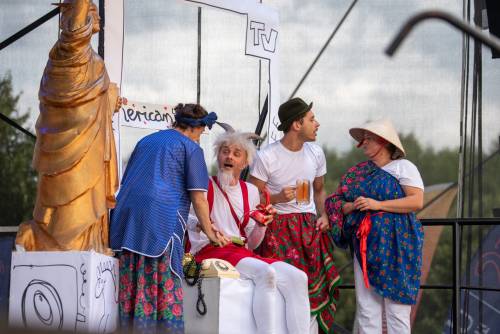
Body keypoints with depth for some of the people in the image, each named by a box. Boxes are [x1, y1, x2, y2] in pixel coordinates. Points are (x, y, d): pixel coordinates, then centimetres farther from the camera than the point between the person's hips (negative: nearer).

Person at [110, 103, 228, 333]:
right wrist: (210, 232, 11)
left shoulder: (146, 141, 25)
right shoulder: (190, 147, 6)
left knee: (131, 288, 4)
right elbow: (197, 197, 2)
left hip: (126, 217, 6)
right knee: (166, 288, -5)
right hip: (161, 218, -6)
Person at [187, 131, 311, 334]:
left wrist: (262, 225, -1)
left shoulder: (251, 191, 17)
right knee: (265, 272, -33)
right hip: (210, 252, -6)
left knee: (297, 277, -17)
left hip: (243, 254, 6)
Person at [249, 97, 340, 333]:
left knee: (315, 284, -4)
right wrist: (278, 198, -18)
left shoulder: (315, 153, 10)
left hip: (310, 228, 5)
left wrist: (323, 215, 6)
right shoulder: (267, 157, -7)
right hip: (279, 229, -5)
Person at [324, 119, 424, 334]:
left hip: (395, 246, -5)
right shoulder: (357, 173, 16)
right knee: (366, 309, 2)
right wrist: (353, 206, -8)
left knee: (396, 307, -6)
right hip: (364, 246, 5)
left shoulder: (403, 167, 1)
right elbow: (337, 204, 14)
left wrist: (378, 205, -15)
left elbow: (417, 201, -11)